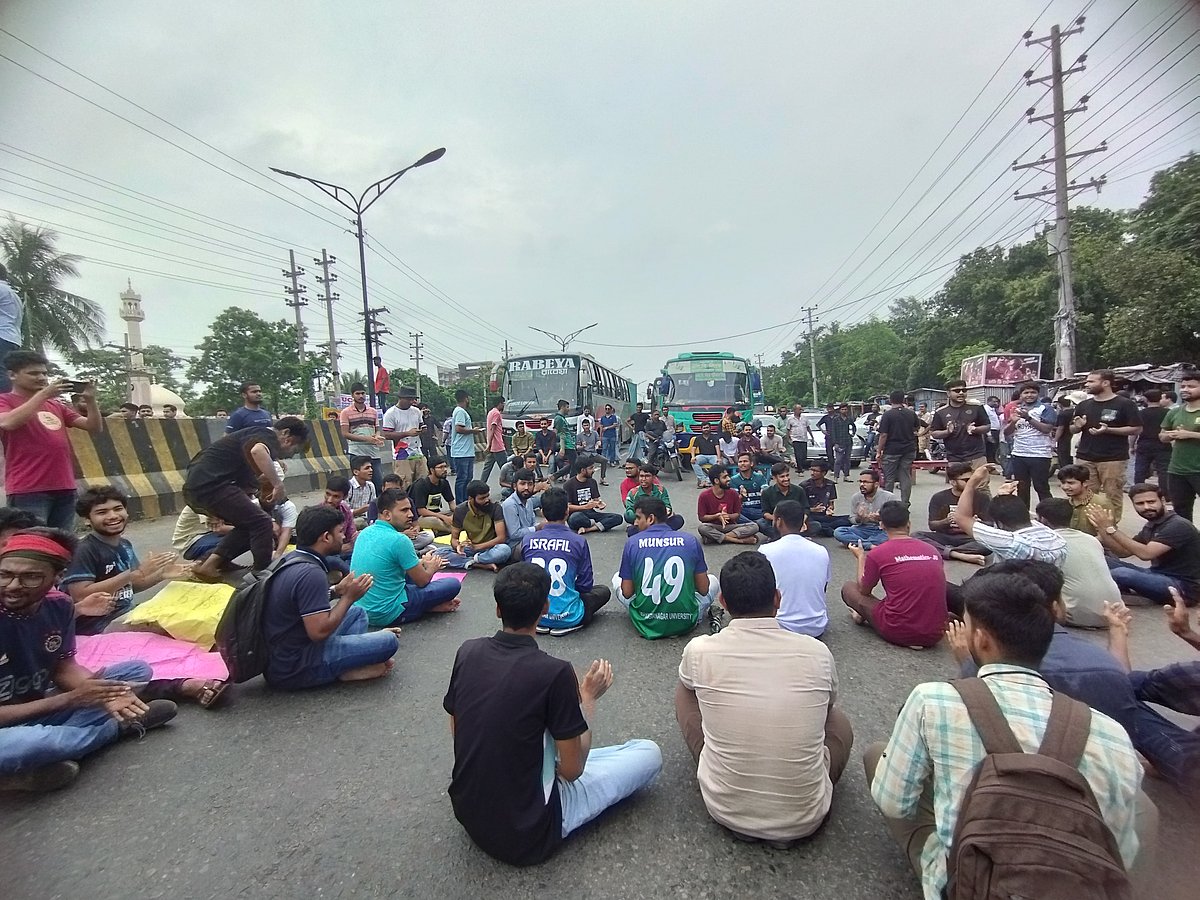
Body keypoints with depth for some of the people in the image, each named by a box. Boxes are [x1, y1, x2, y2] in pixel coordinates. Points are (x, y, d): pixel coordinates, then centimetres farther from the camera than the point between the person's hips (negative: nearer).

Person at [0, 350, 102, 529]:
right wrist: (43, 394, -17)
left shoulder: (56, 405, 19)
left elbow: (94, 427, 14)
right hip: (28, 490, -5)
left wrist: (90, 400, -3)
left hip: (64, 488, 5)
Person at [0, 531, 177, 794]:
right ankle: (119, 726, -7)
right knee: (25, 744, -39)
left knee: (137, 670, 0)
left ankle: (49, 746, -16)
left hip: (43, 707, 6)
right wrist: (69, 699, -24)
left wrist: (102, 693, -22)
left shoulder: (58, 606, -7)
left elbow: (64, 668, -2)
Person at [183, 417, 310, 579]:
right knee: (261, 523, -5)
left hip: (195, 487, 10)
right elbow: (257, 451, -32)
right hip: (210, 483, -10)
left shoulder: (256, 436, 25)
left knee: (250, 524, 18)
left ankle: (209, 564, 16)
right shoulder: (267, 436, -4)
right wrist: (279, 484, -28)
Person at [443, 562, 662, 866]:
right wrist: (588, 699, -2)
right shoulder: (554, 672, -26)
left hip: (468, 816, 6)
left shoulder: (468, 652, -9)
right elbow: (571, 770, -15)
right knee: (649, 753, 2)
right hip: (526, 835, -6)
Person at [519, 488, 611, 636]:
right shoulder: (578, 542, -12)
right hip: (567, 617, -3)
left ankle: (540, 624, 12)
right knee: (604, 590, 21)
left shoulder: (527, 539, -5)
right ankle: (568, 625, 2)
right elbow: (586, 585, -2)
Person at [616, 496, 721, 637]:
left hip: (646, 624, 0)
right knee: (713, 581, 26)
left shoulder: (632, 542, -4)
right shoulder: (690, 540, -2)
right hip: (685, 625, 1)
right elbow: (704, 589, 2)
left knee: (617, 578, 24)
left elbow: (627, 593, -1)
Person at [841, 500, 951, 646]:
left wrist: (861, 556, 21)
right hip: (936, 634, 4)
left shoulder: (877, 553, -8)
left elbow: (863, 591, 7)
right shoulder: (932, 550, 4)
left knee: (848, 587, 14)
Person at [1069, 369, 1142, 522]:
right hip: (1085, 458, 4)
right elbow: (1072, 430, 20)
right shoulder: (1084, 405, 12)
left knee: (1113, 496, -1)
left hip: (1113, 459, -4)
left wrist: (1108, 430, -17)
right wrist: (1078, 426, -4)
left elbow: (1137, 429, -4)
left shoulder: (1125, 404, -1)